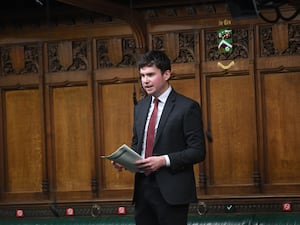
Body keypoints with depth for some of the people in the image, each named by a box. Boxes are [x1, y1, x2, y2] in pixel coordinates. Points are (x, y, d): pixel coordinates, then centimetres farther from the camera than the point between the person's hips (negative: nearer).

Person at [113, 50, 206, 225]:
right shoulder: (140, 107, 15)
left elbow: (198, 151, -9)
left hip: (171, 191, -6)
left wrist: (164, 160, -19)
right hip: (143, 187, 6)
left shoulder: (187, 107, -6)